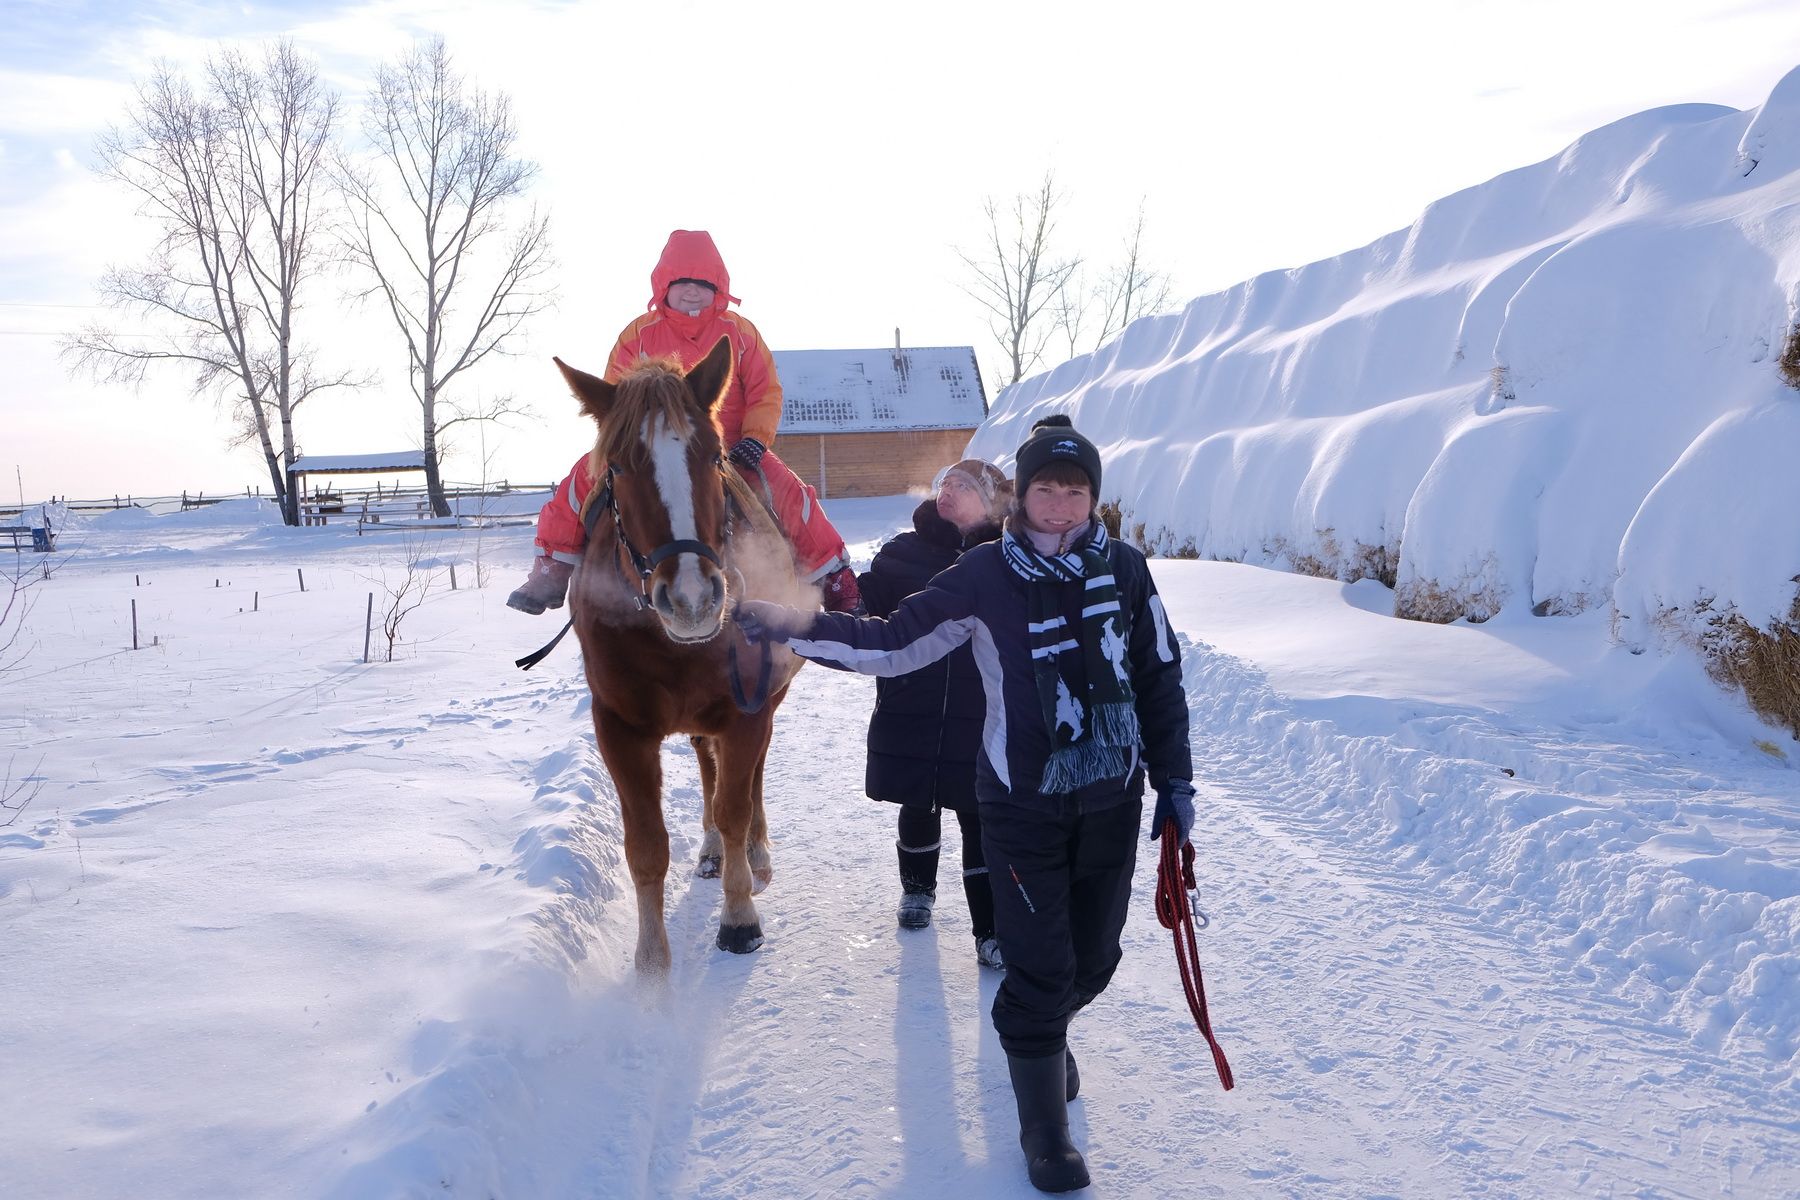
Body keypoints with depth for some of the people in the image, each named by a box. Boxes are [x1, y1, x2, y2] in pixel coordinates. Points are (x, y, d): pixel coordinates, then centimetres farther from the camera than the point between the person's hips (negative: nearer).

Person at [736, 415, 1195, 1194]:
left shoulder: (1124, 569, -3)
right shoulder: (984, 577, -10)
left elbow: (1161, 678, 6)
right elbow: (894, 643, -7)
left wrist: (1174, 781, 7)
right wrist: (799, 626, -19)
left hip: (1113, 802, 3)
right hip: (1023, 805, -3)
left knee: (1093, 959, 14)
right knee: (1041, 969, 0)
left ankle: (1041, 1032, 49)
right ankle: (1043, 1127, 23)